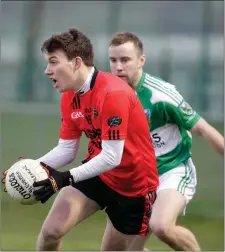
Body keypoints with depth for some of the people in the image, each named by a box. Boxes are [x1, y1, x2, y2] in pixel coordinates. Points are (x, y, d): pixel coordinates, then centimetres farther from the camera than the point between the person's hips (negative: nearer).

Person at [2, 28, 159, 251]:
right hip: (96, 174, 6)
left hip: (134, 183, -6)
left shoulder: (113, 94, -28)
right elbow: (66, 149, 2)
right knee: (50, 232, -12)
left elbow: (112, 157, -31)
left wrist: (66, 178, -36)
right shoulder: (69, 97, -3)